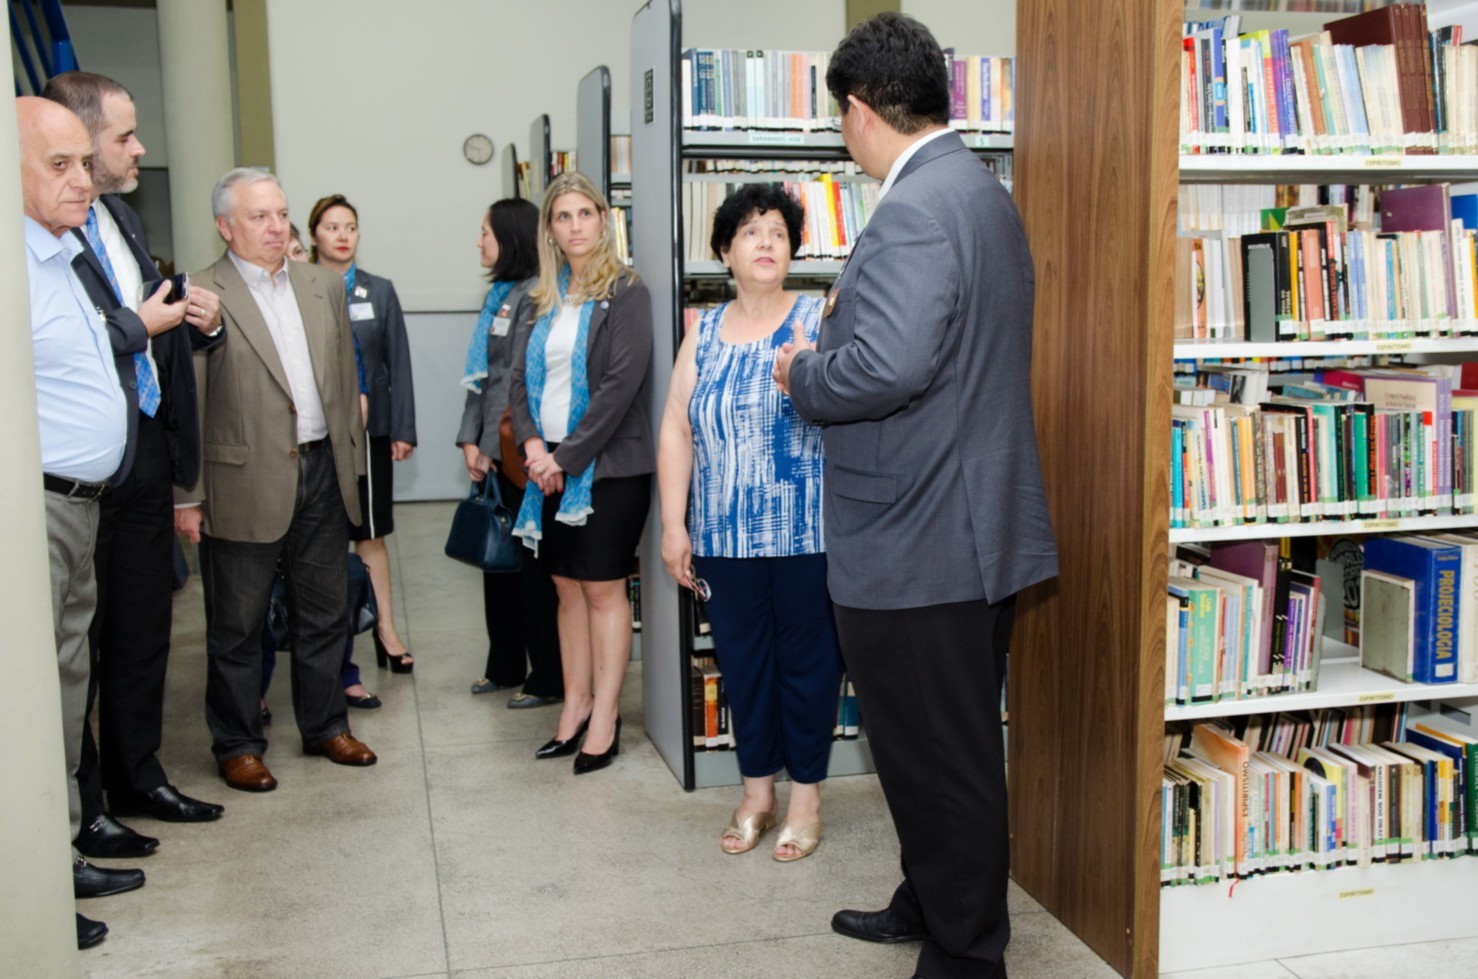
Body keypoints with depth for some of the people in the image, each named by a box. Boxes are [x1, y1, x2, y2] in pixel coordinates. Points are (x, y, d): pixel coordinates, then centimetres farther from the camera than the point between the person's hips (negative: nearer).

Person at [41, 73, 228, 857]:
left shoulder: (120, 215, 13)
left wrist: (201, 322, 0)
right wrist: (138, 324, -16)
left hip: (146, 449, 9)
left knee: (143, 626, 18)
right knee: (78, 639, 5)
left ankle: (138, 777, 33)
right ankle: (79, 807, 19)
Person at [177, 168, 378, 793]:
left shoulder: (325, 286, 10)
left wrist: (349, 460, 11)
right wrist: (187, 496, -9)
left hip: (322, 471, 5)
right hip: (245, 484, -5)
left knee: (324, 613, 16)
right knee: (237, 625, 8)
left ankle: (324, 725, 31)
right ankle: (237, 745, 22)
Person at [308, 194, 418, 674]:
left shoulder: (380, 292, 7)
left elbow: (398, 363, 7)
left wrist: (403, 429, 2)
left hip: (369, 428, 1)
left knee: (368, 534, 5)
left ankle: (385, 628, 13)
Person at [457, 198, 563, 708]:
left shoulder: (534, 295, -13)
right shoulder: (500, 293, 15)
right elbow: (479, 374, 13)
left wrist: (493, 448, -14)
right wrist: (471, 439, 5)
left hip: (517, 450, -9)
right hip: (493, 450, 9)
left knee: (531, 562, -2)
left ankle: (549, 677, 8)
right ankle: (504, 666, 26)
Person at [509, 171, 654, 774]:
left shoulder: (625, 292, -6)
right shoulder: (543, 299, 13)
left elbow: (622, 382, -15)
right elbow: (520, 378, 10)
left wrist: (568, 456, -15)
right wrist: (532, 444, -8)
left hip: (608, 465, -6)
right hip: (549, 463, 6)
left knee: (603, 587, -1)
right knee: (566, 586, 10)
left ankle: (605, 716, 7)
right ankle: (577, 701, 21)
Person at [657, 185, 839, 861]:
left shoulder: (818, 320, -1)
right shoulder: (703, 334, 9)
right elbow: (676, 431, 7)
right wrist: (673, 525, 3)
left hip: (806, 533, -3)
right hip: (725, 536, 3)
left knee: (807, 658, 5)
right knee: (741, 658, 11)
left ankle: (805, 795, 21)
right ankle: (757, 791, 28)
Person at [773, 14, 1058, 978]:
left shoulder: (915, 209, -20)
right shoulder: (982, 191, 13)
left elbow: (890, 364, -32)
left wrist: (804, 373, -14)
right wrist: (847, 318, 16)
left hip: (919, 544, -11)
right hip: (973, 526, 11)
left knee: (940, 757, 3)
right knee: (953, 745, 22)